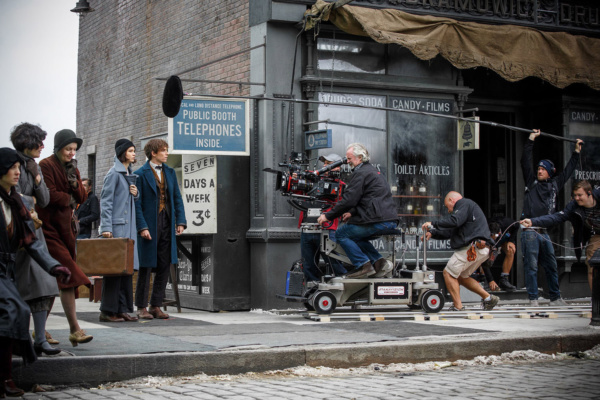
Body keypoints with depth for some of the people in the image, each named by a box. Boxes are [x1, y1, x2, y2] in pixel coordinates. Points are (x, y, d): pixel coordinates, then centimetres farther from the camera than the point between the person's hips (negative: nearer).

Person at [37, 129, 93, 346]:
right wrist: (68, 198, 2)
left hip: (65, 226, 7)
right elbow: (49, 195, -14)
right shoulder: (46, 166, -6)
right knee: (69, 274, -16)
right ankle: (75, 329, -17)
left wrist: (75, 183, -5)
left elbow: (82, 198, 13)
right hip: (49, 227, -7)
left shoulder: (72, 168, 18)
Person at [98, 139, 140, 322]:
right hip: (116, 226, -8)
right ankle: (108, 311, -3)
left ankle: (123, 309, 11)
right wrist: (106, 228, -17)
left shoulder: (131, 174, 17)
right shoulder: (114, 174, -6)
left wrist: (135, 194, 4)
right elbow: (106, 202, -10)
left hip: (129, 226, 8)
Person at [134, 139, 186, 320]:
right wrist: (142, 227, -15)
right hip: (149, 226, -5)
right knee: (146, 266, 0)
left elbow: (177, 198, 13)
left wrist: (180, 221, 2)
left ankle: (156, 306, 13)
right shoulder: (141, 174, -4)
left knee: (164, 267, 6)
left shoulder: (170, 172, 13)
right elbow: (137, 203, -7)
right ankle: (141, 307, 8)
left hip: (167, 224, 6)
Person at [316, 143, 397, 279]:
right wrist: (353, 213, 25)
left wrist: (328, 216, -6)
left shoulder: (361, 173, -9)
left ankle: (364, 265, -5)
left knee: (341, 234, 2)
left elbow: (349, 200, -14)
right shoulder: (373, 171, 23)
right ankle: (379, 261, 11)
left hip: (378, 221, -10)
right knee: (355, 234, 25)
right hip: (391, 221, 10)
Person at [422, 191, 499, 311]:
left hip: (473, 247, -10)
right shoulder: (467, 205, 30)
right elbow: (451, 232, 28)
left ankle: (458, 307, -8)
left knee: (449, 273, -6)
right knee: (461, 276, 20)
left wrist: (433, 224, -12)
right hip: (481, 250, 10)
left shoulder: (464, 203, -1)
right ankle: (488, 298, 17)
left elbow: (454, 221, -19)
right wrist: (432, 233, 21)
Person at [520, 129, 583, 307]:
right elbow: (525, 162, 0)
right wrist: (531, 139, -3)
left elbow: (567, 171, 29)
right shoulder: (532, 182, 7)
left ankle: (555, 298, 19)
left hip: (544, 232, 5)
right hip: (530, 231, -5)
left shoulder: (554, 185, 16)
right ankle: (533, 299, -1)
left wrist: (576, 152, 35)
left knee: (552, 266, 9)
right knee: (531, 266, -5)